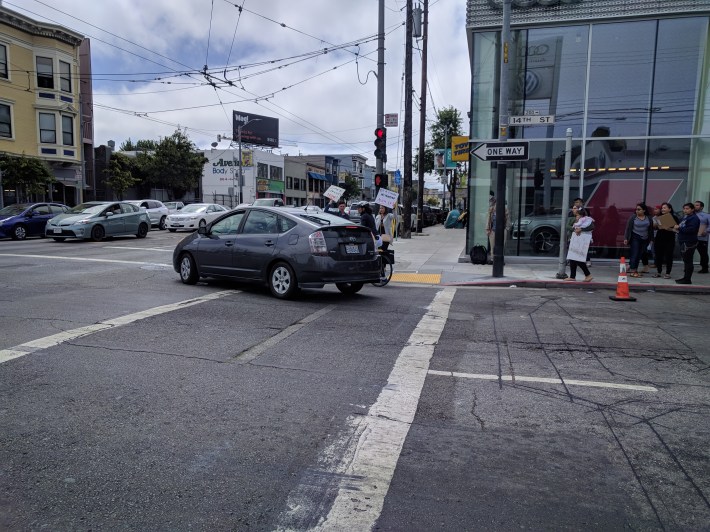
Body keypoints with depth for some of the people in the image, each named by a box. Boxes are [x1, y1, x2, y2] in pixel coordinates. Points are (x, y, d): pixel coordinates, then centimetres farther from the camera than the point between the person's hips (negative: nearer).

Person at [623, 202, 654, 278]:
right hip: (635, 238, -3)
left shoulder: (649, 218, 8)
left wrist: (651, 239, 10)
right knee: (635, 254, -9)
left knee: (639, 255, 3)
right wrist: (626, 238, -9)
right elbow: (628, 228, -3)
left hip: (645, 239, 3)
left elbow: (651, 229, 12)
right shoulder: (633, 217, -1)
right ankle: (632, 271, -9)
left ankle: (634, 269, 10)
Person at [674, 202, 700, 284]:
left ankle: (687, 280, -4)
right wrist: (678, 228, 8)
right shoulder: (685, 217, 18)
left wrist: (679, 228, -17)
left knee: (688, 261, -7)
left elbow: (691, 229, -25)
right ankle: (685, 277, 22)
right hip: (684, 242, 10)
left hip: (689, 243, -10)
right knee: (686, 260, 14)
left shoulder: (694, 218, -12)